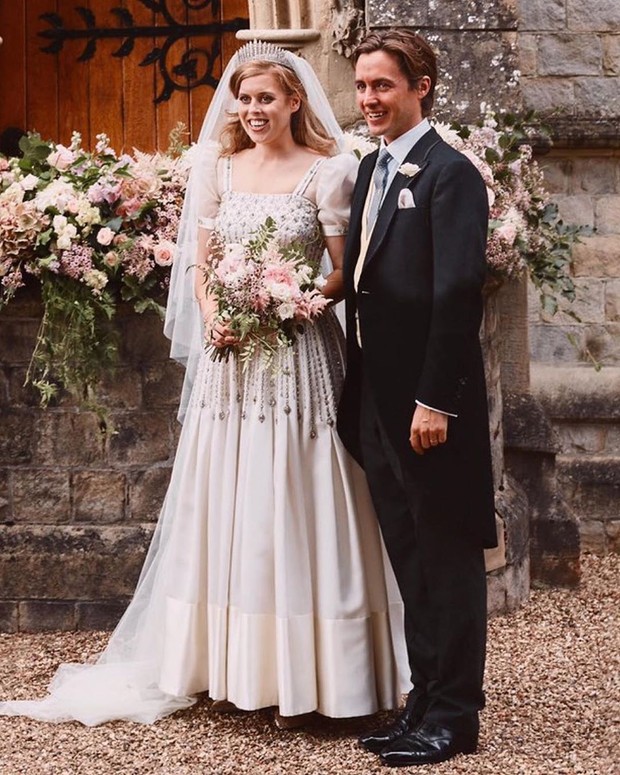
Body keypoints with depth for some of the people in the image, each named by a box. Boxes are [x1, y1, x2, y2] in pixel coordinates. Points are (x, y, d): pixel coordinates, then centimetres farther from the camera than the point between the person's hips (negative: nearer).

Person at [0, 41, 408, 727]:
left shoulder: (325, 173, -2)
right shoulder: (220, 168, 10)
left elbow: (344, 271, -3)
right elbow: (198, 261, 10)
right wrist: (212, 315, -9)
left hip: (297, 355, -4)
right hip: (229, 357, 4)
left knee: (292, 507, -2)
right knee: (227, 509, 6)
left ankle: (302, 676, 6)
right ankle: (234, 667, 16)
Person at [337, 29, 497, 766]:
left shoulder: (449, 173, -12)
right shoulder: (370, 168, 14)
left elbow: (458, 294, -18)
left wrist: (435, 400, -21)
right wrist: (358, 388, 11)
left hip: (429, 400, -8)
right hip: (377, 398, 8)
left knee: (448, 558, 2)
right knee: (409, 558, 14)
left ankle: (453, 715, 12)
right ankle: (425, 697, 25)